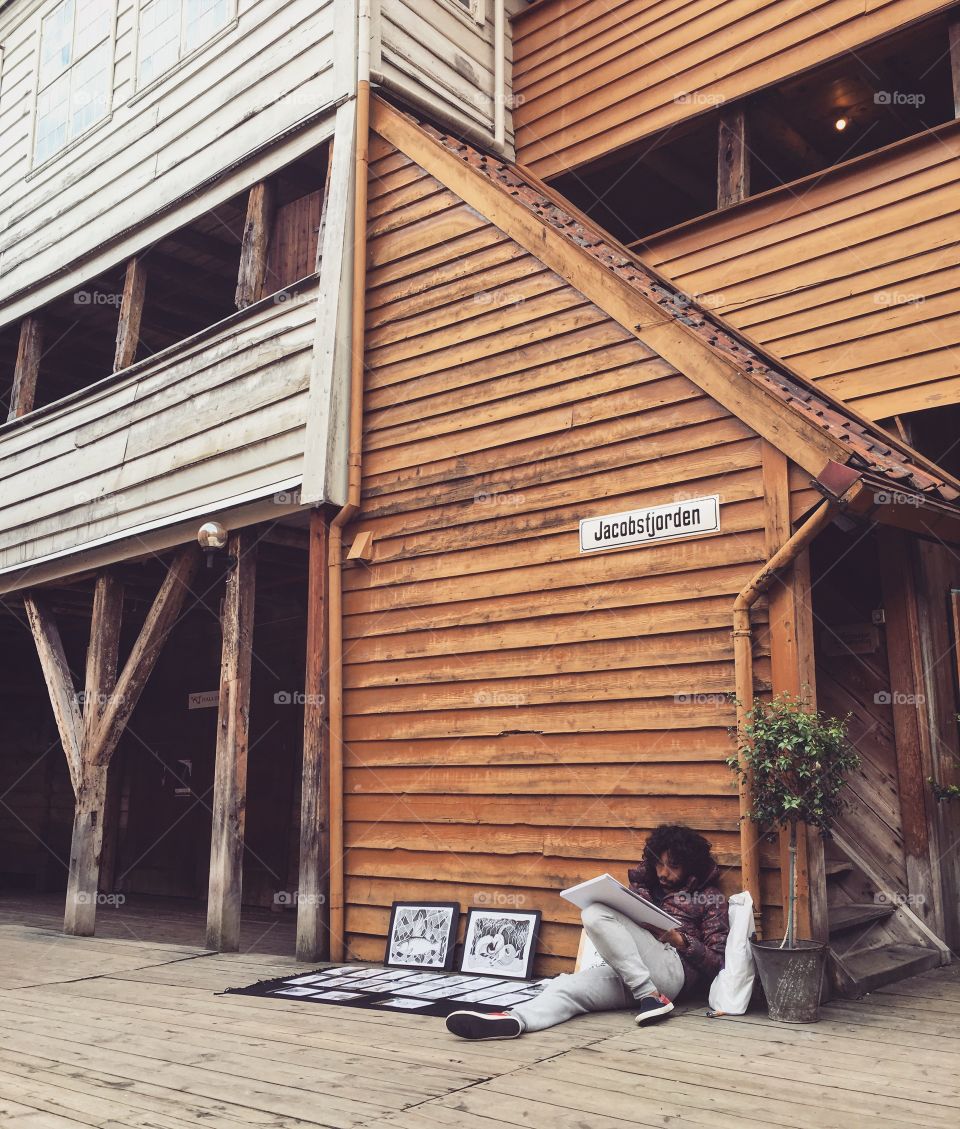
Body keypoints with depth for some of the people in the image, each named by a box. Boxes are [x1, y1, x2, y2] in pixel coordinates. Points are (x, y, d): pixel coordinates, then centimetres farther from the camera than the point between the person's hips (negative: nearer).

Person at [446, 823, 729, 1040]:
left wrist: (679, 940, -10)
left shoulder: (711, 898, 11)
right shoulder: (644, 883, 24)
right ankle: (515, 1019, -55)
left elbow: (716, 962, 6)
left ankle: (649, 996, -28)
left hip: (673, 971, -5)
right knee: (567, 986, -27)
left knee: (596, 914, -25)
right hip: (627, 972, 5)